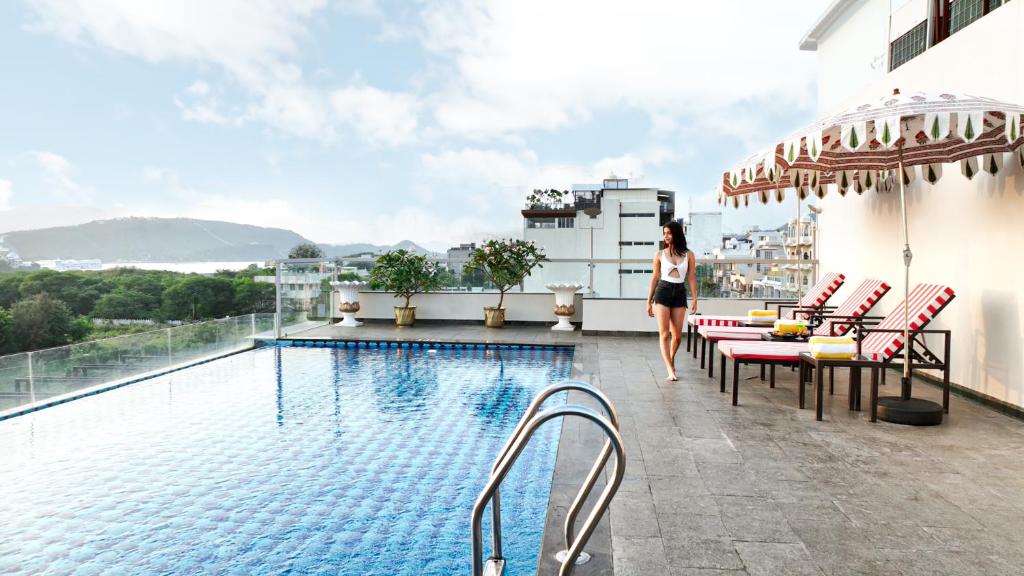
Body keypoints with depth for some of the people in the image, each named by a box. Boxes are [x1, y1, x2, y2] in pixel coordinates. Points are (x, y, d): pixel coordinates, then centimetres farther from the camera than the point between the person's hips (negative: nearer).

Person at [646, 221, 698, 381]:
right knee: (664, 333, -8)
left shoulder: (688, 255, 5)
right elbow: (655, 278, 8)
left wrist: (695, 299, -1)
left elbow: (691, 278, 7)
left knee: (677, 336, 4)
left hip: (680, 294, 1)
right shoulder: (659, 254, 4)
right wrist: (649, 301, 7)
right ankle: (670, 370, -8)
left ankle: (671, 358, 33)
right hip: (662, 292, -1)